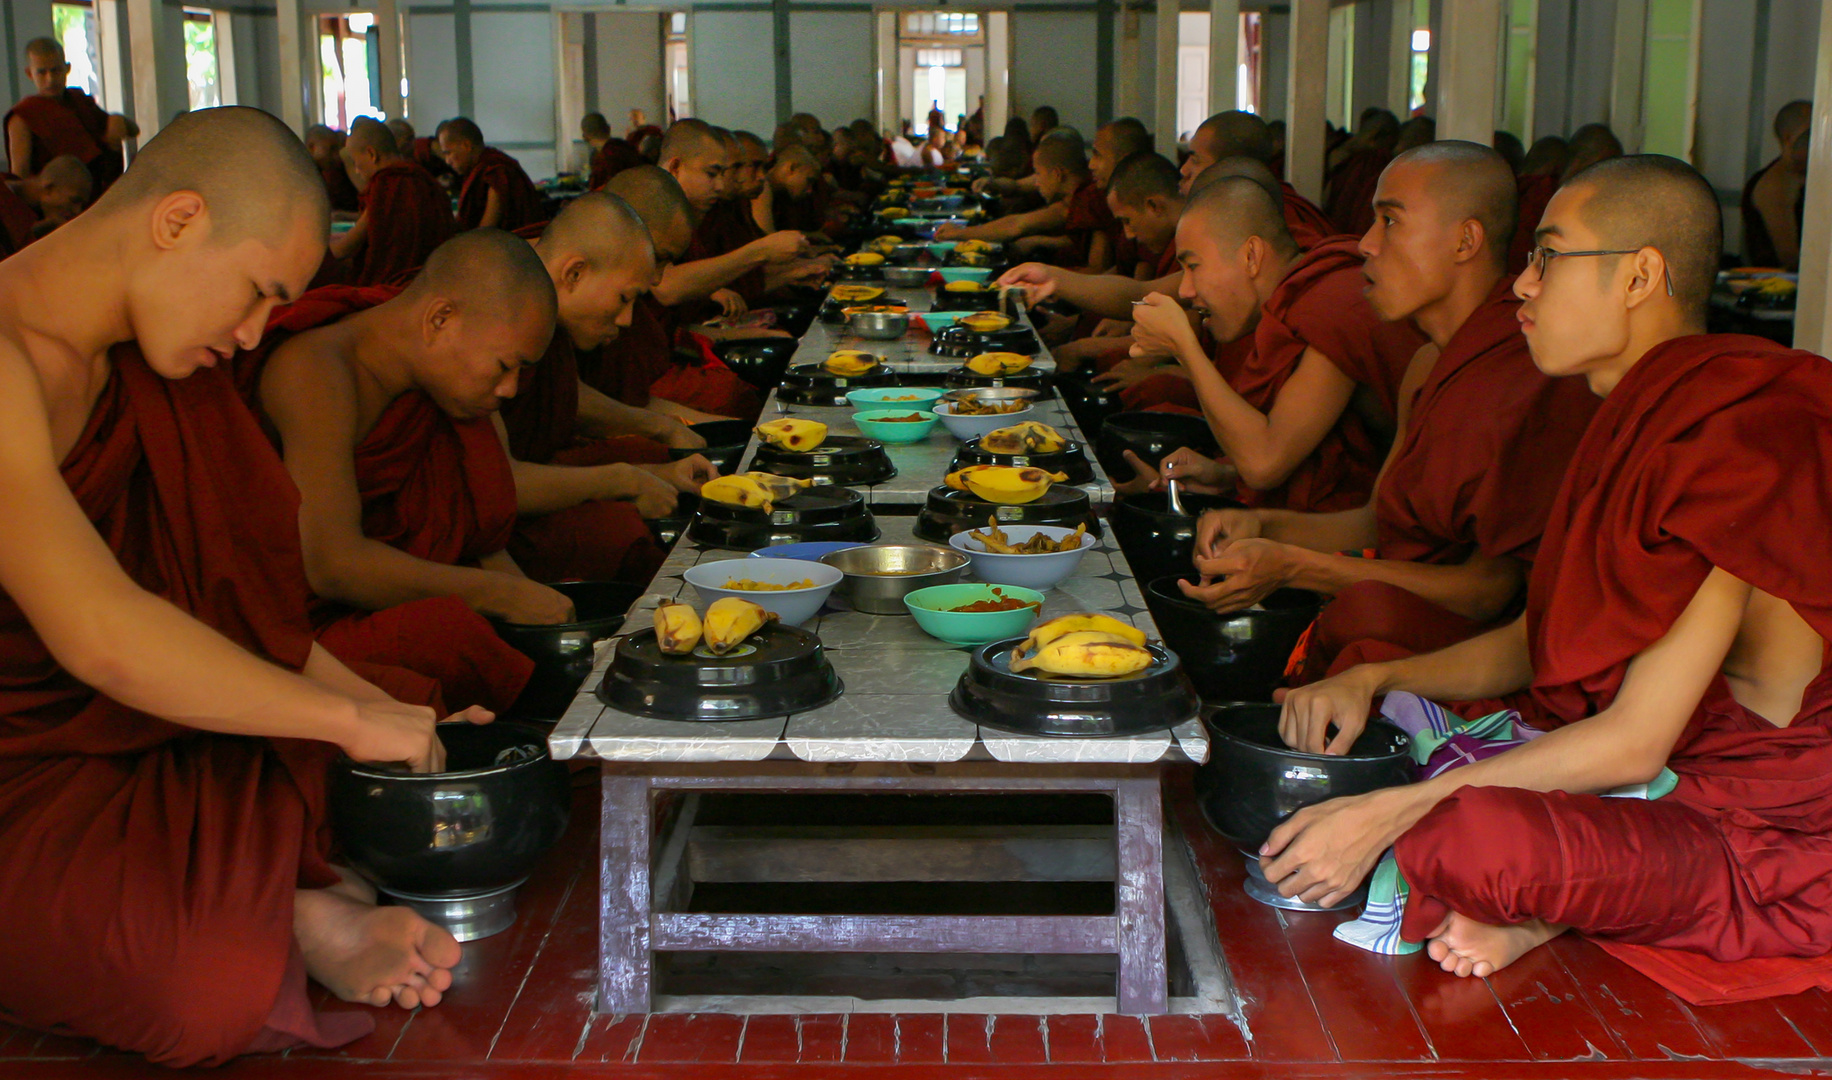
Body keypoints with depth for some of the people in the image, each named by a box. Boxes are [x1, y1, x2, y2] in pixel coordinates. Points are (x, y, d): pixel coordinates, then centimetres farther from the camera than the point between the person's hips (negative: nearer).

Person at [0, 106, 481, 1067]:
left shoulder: (125, 368, 9)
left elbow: (227, 598, 15)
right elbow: (99, 636, -30)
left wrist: (372, 701, 5)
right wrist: (351, 719, -20)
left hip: (114, 734, 9)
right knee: (218, 987, -33)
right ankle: (285, 918, -5)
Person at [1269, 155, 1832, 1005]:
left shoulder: (1734, 448, -24)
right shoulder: (1636, 425, 5)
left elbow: (1634, 742, -25)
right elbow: (1535, 639, 12)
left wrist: (1390, 814, -25)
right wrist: (1372, 680, -5)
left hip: (1763, 836, -9)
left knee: (1469, 841, -36)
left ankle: (1546, 903, -6)